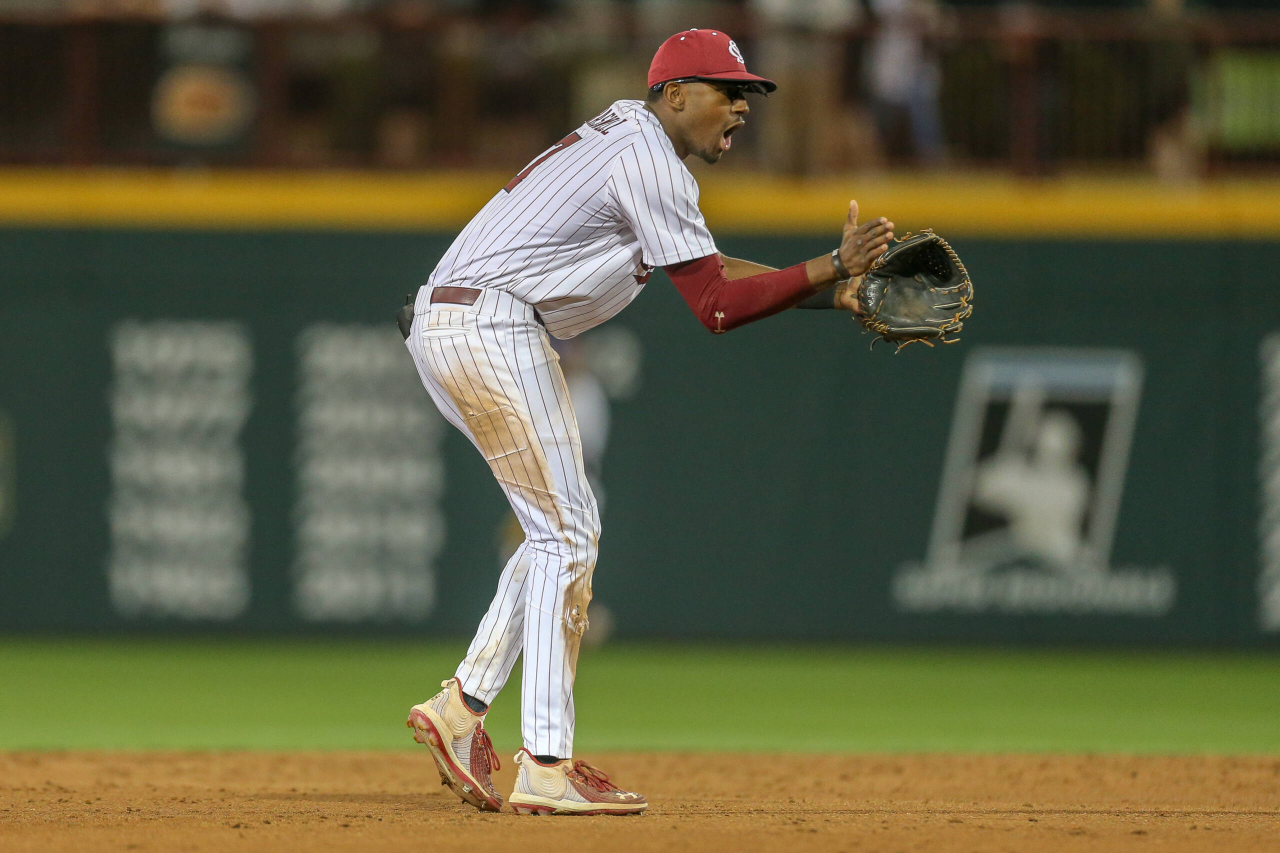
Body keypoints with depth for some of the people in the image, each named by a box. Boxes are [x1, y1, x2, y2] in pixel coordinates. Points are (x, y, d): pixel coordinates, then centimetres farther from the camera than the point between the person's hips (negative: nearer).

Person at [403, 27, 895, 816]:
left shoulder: (622, 138, 21)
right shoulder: (648, 159, -12)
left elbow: (706, 268, 21)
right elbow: (715, 306, -15)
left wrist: (827, 291, 12)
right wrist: (830, 269, -12)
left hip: (442, 326, 10)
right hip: (491, 328, -10)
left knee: (563, 528, 15)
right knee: (567, 533, -7)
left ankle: (463, 705, 12)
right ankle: (547, 767, -8)